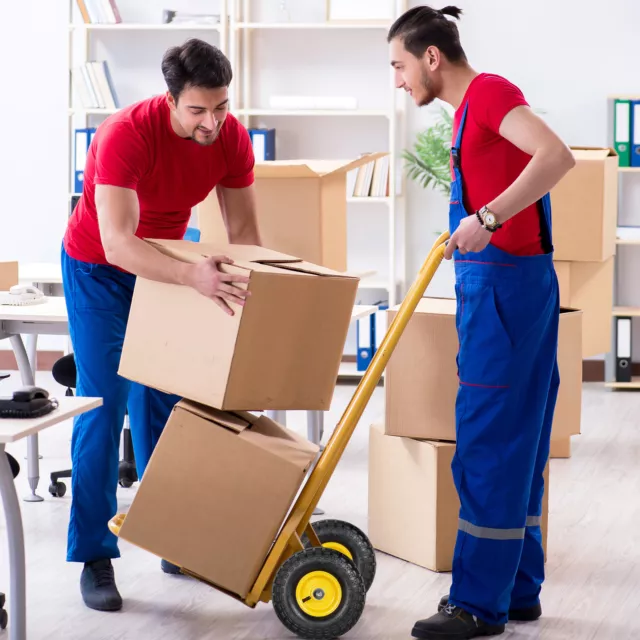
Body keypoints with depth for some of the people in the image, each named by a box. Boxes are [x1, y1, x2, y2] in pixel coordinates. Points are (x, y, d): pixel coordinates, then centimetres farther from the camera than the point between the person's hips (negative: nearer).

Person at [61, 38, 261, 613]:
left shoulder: (233, 138, -18)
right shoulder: (126, 135, -35)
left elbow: (244, 230, -7)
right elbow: (119, 244, -44)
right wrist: (193, 276, -57)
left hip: (165, 263, 5)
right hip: (99, 270, -5)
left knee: (162, 406, 5)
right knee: (104, 408, -9)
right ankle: (94, 558, -5)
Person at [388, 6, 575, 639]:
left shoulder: (489, 91, -12)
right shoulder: (469, 107, 17)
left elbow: (556, 156, -27)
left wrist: (488, 217, -30)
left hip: (504, 284, -10)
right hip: (498, 283, 10)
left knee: (488, 444, -6)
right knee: (517, 445, 13)